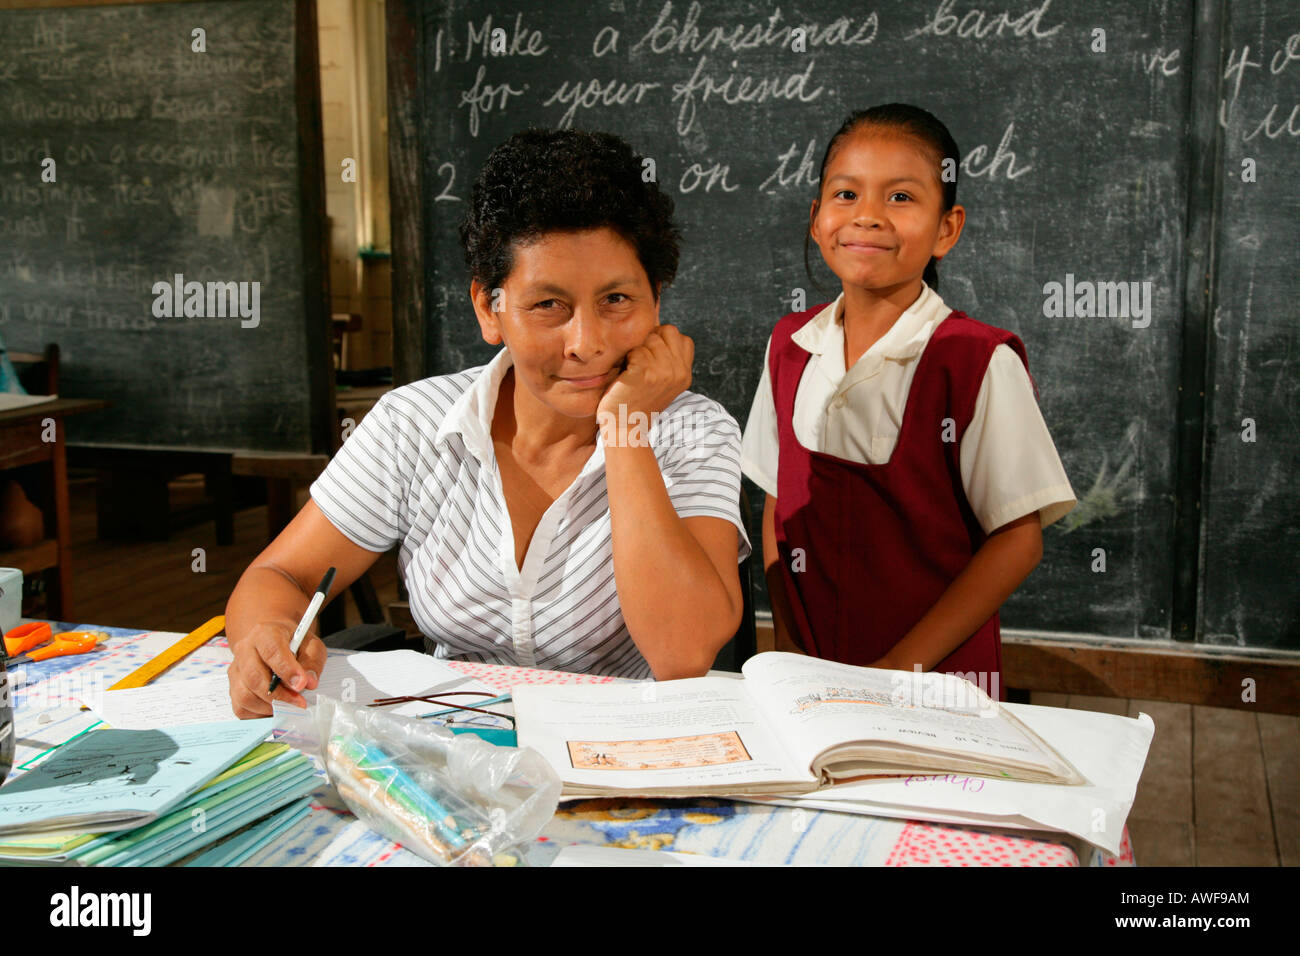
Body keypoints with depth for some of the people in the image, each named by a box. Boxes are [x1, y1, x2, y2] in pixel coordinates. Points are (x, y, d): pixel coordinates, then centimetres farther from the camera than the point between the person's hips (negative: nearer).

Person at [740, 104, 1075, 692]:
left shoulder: (980, 362, -14)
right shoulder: (790, 346, 0)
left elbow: (1017, 539, -13)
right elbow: (778, 503, 7)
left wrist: (901, 668, -17)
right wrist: (787, 647, -2)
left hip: (938, 680, -4)